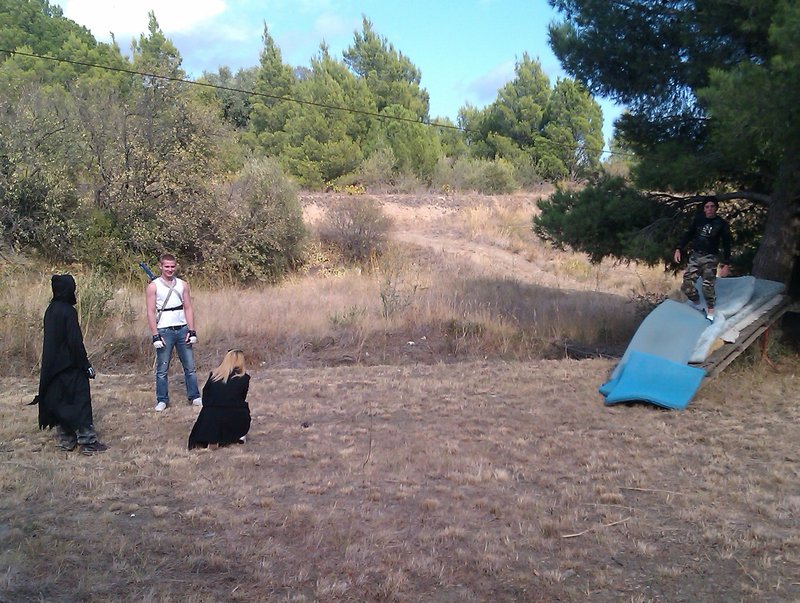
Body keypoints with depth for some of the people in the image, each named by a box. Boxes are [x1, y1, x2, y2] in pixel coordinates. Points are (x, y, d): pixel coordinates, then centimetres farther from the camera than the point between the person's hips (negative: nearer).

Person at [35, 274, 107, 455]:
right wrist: (86, 365, -13)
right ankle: (88, 441, 0)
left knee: (60, 402, 12)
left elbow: (49, 339, 14)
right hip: (70, 366, -8)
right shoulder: (68, 311, -17)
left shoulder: (50, 310, 7)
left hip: (53, 366, 8)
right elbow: (75, 342, -19)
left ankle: (66, 441, 19)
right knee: (80, 402, -2)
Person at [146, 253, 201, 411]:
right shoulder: (153, 286, -3)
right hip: (164, 331, -3)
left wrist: (192, 331, -1)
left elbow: (188, 308, 6)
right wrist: (155, 336, -12)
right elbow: (151, 312, -6)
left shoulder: (183, 284, 7)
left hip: (183, 330, 3)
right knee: (162, 369, 3)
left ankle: (194, 397, 16)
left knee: (190, 367, 7)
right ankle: (162, 400, 13)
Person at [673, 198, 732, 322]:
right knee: (687, 286, -1)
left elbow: (726, 245, -3)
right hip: (695, 256, 3)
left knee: (708, 287, -5)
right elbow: (688, 234, 10)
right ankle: (697, 305, 23)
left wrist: (726, 264, -7)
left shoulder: (721, 224, -6)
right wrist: (678, 249, -1)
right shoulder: (698, 219, 0)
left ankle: (710, 313, 9)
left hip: (710, 258, -3)